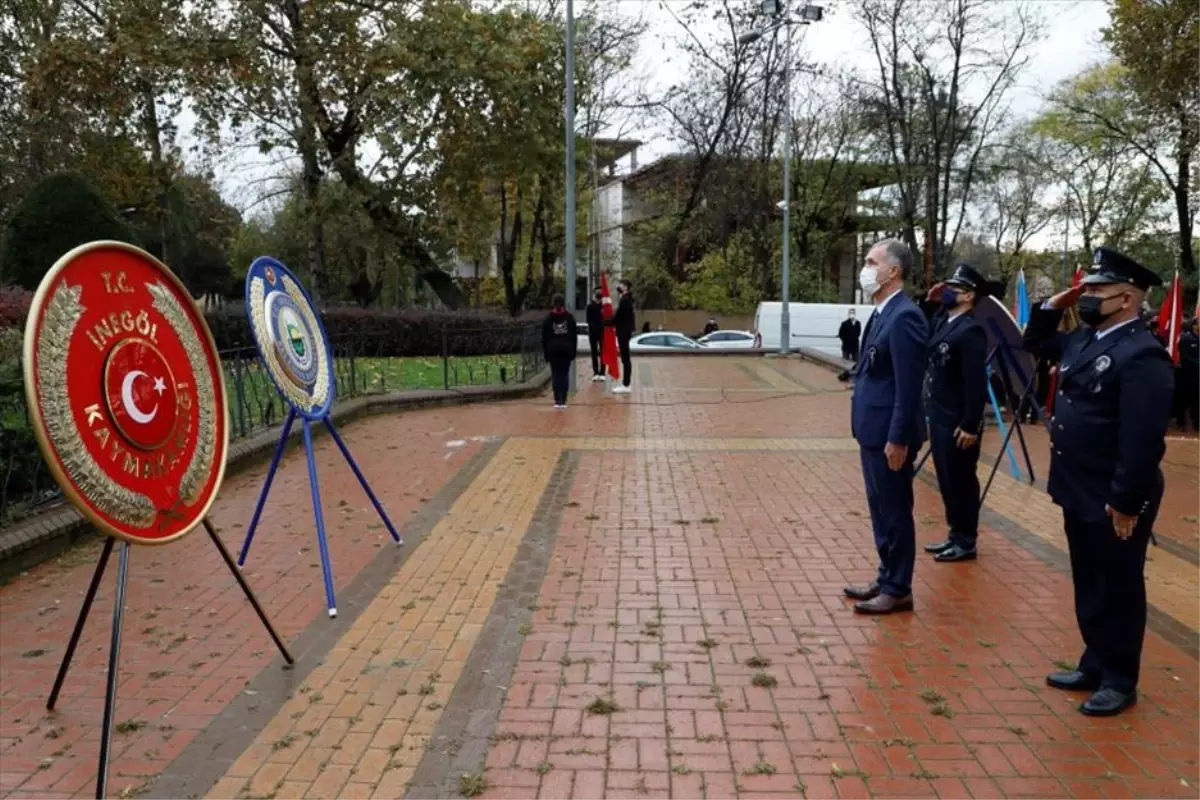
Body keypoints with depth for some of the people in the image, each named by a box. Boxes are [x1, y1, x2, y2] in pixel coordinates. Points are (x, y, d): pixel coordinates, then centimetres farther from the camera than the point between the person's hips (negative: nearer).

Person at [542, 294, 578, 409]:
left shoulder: (549, 318, 4)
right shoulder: (570, 317, 6)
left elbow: (544, 337, 3)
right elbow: (574, 336, 5)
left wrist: (546, 353, 6)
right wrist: (574, 353, 8)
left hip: (553, 350, 0)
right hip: (567, 349, 0)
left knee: (555, 375, 3)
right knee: (565, 375, 2)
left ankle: (557, 401, -2)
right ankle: (563, 401, -2)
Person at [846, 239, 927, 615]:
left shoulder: (904, 316, -18)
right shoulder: (882, 312, 12)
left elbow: (909, 385, -21)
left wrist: (897, 438, -21)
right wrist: (867, 429, 18)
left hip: (889, 433, -10)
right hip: (873, 430, 10)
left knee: (895, 512, 2)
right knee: (880, 510, 18)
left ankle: (898, 590, 15)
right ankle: (886, 578, 31)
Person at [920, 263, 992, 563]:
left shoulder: (971, 330, -18)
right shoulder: (942, 322, 9)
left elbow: (976, 382, -21)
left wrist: (970, 426, -21)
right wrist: (929, 301, 6)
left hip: (958, 422, -9)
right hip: (939, 417, 9)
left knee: (961, 481, 3)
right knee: (947, 479, 16)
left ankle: (966, 542, 16)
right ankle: (955, 535, 28)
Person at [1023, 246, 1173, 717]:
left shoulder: (1142, 354, -20)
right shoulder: (1084, 340, 8)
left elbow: (1143, 440, -24)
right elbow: (1035, 345, 26)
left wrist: (1126, 502, -23)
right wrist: (1052, 307, 8)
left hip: (1113, 502, -9)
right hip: (1079, 494, 9)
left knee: (1118, 590, 7)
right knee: (1089, 587, 19)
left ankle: (1120, 681, 23)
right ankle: (1095, 664, 34)